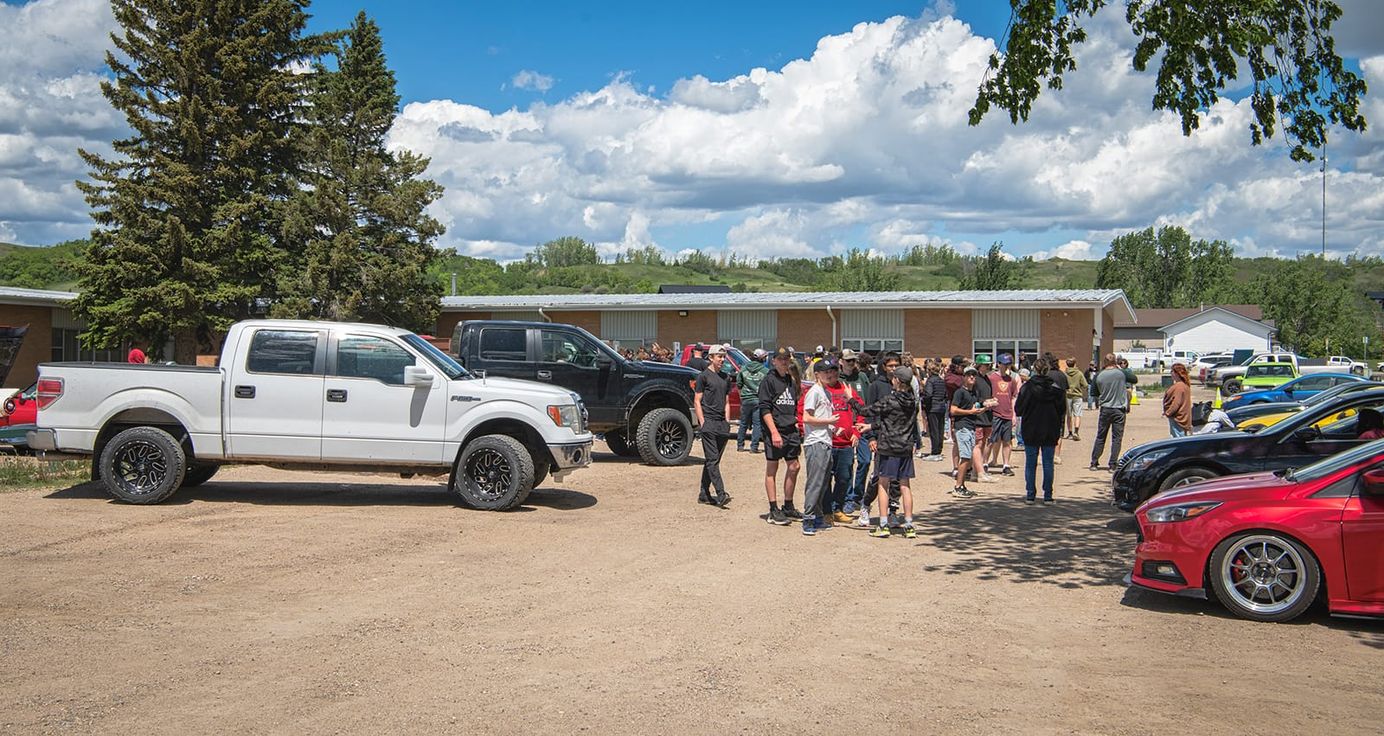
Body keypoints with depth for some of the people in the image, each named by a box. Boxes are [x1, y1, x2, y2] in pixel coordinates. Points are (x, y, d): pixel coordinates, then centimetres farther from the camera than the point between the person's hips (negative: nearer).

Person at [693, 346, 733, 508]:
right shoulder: (704, 376, -1)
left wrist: (727, 422, 12)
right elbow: (697, 401, -3)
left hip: (721, 423, 7)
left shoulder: (725, 378, 18)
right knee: (712, 460, -10)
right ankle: (721, 495, -16)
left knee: (712, 461, 8)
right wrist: (702, 422, -11)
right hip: (708, 422, -7)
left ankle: (704, 495, 14)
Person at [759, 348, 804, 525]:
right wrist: (774, 432, -20)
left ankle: (788, 507, 22)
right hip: (775, 431, -7)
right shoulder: (769, 381, -6)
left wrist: (796, 427, 15)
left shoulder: (791, 380, 16)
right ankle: (774, 510, 3)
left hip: (791, 431, 7)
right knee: (772, 469, 0)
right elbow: (764, 409, -12)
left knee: (793, 467, 9)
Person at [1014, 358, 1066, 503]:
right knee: (1048, 463, 7)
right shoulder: (1056, 388, -5)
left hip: (1031, 431, -1)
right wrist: (1058, 430, 13)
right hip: (1050, 432, 1)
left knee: (1030, 464, 7)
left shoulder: (1027, 387, -11)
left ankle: (1030, 495, 8)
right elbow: (1062, 409, 1)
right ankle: (1048, 496, 8)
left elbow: (1018, 409, -6)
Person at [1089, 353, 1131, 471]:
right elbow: (1128, 391, 1)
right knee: (1117, 438, 3)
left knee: (1100, 437, 11)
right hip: (1119, 409, -2)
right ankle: (1113, 465, 1)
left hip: (1105, 409, 2)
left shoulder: (1099, 376, -2)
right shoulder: (1121, 373, -8)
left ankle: (1094, 463, 13)